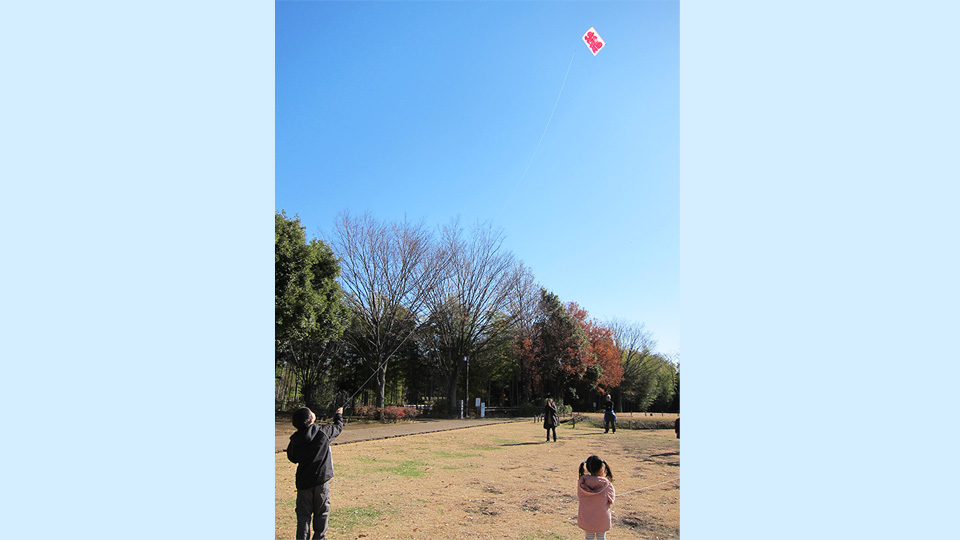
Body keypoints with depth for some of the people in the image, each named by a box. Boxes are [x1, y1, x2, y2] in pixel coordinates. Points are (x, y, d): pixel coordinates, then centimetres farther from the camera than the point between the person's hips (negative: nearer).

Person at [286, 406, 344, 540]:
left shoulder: (295, 439, -5)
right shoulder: (323, 432, -11)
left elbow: (292, 457, 10)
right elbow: (338, 428, 9)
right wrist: (338, 415, 28)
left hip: (303, 480, 2)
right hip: (321, 478, -2)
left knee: (303, 513, 10)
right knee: (322, 511, 11)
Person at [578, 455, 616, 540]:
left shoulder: (581, 482, -15)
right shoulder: (606, 485, -22)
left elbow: (579, 496, -2)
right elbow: (611, 500, -9)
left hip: (585, 518, 2)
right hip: (602, 518, -2)